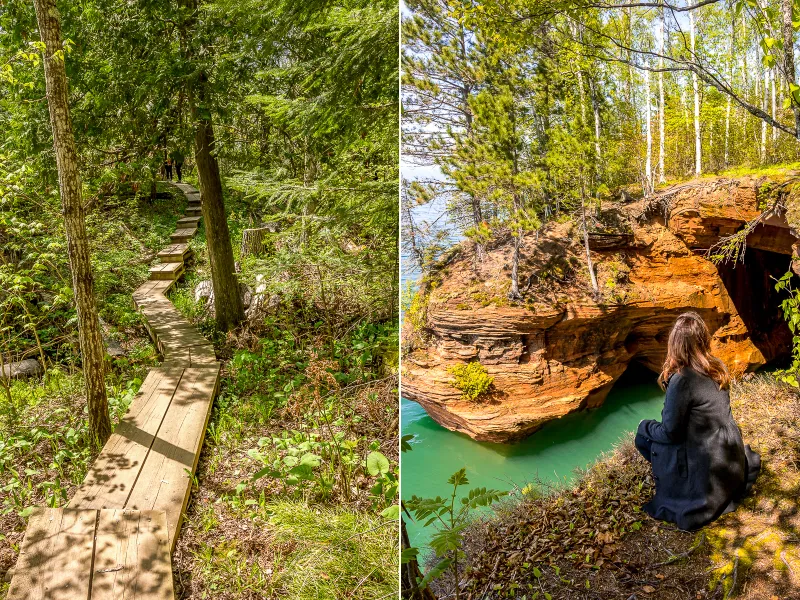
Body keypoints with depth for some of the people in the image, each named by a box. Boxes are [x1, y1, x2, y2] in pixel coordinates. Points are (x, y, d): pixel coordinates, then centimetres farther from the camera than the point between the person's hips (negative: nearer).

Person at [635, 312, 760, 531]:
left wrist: (646, 426, 0)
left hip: (706, 466, -7)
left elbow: (669, 433, -18)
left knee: (643, 435, 6)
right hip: (733, 459, 7)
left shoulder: (681, 380, -25)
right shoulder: (717, 369, -2)